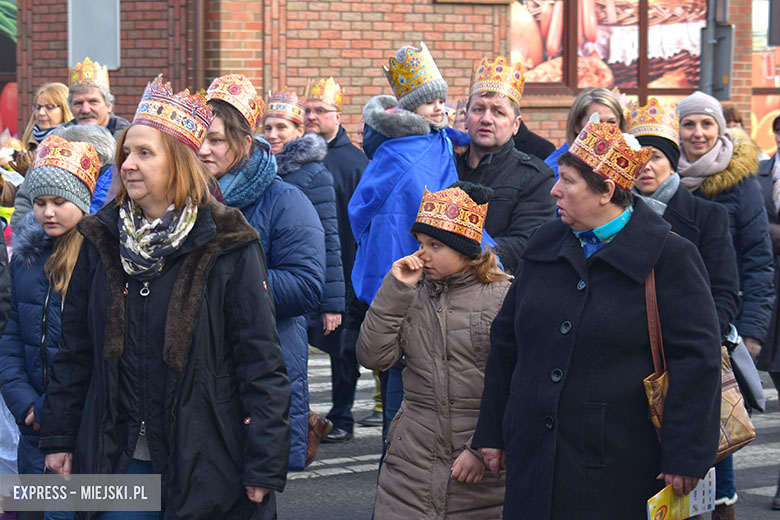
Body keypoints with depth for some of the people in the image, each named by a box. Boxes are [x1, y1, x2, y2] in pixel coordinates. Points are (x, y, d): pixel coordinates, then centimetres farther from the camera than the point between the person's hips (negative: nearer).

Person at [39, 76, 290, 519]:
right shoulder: (102, 239, 6)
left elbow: (261, 361, -8)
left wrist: (264, 466, -11)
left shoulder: (228, 246, -7)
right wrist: (60, 438, 9)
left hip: (204, 462, -4)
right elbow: (75, 349, 12)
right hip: (117, 457, 4)